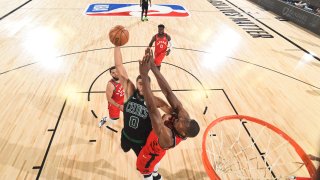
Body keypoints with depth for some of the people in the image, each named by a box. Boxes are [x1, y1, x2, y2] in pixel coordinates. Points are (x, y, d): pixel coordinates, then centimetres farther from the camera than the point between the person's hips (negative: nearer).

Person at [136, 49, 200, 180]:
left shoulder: (167, 137, -49)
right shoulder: (184, 115, -34)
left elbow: (151, 109, -61)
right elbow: (168, 93, -40)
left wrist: (144, 75, -66)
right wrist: (153, 67, -47)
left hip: (151, 151, -6)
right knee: (154, 161, 38)